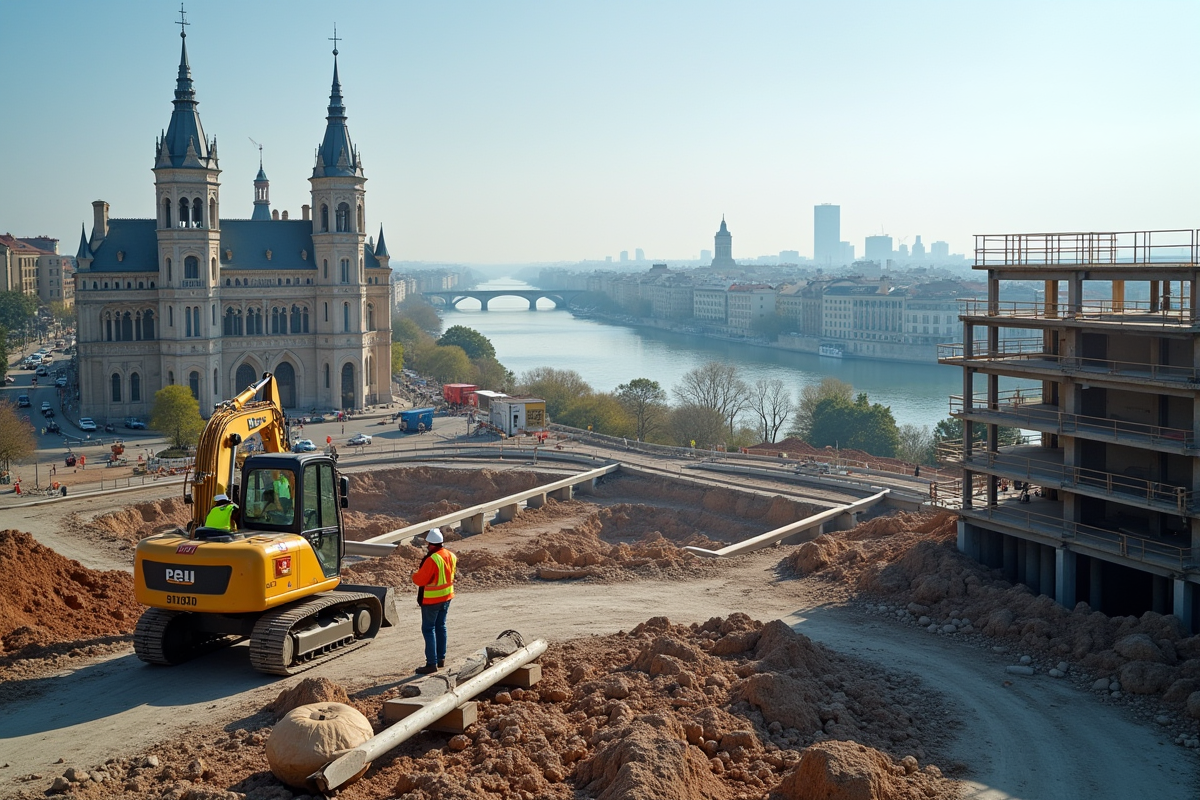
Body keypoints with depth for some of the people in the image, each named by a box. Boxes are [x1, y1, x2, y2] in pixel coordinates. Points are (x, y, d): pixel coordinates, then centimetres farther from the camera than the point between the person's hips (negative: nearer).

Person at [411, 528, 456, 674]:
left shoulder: (432, 560, -24)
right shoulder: (450, 556, 2)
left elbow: (420, 579, -23)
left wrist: (414, 574, -2)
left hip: (431, 600, -8)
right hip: (446, 596, 8)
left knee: (428, 629, -2)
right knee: (440, 626, 18)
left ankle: (432, 663, -3)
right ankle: (441, 659, 26)